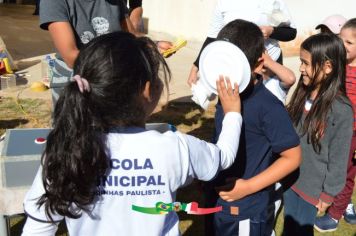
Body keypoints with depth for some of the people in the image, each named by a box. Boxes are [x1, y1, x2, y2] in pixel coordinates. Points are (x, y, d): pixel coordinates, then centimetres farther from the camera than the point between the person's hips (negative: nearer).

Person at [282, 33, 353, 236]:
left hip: (312, 185, -6)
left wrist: (329, 192, -10)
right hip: (290, 176, 6)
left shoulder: (340, 109, -22)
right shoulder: (302, 94, -3)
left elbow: (339, 156, -16)